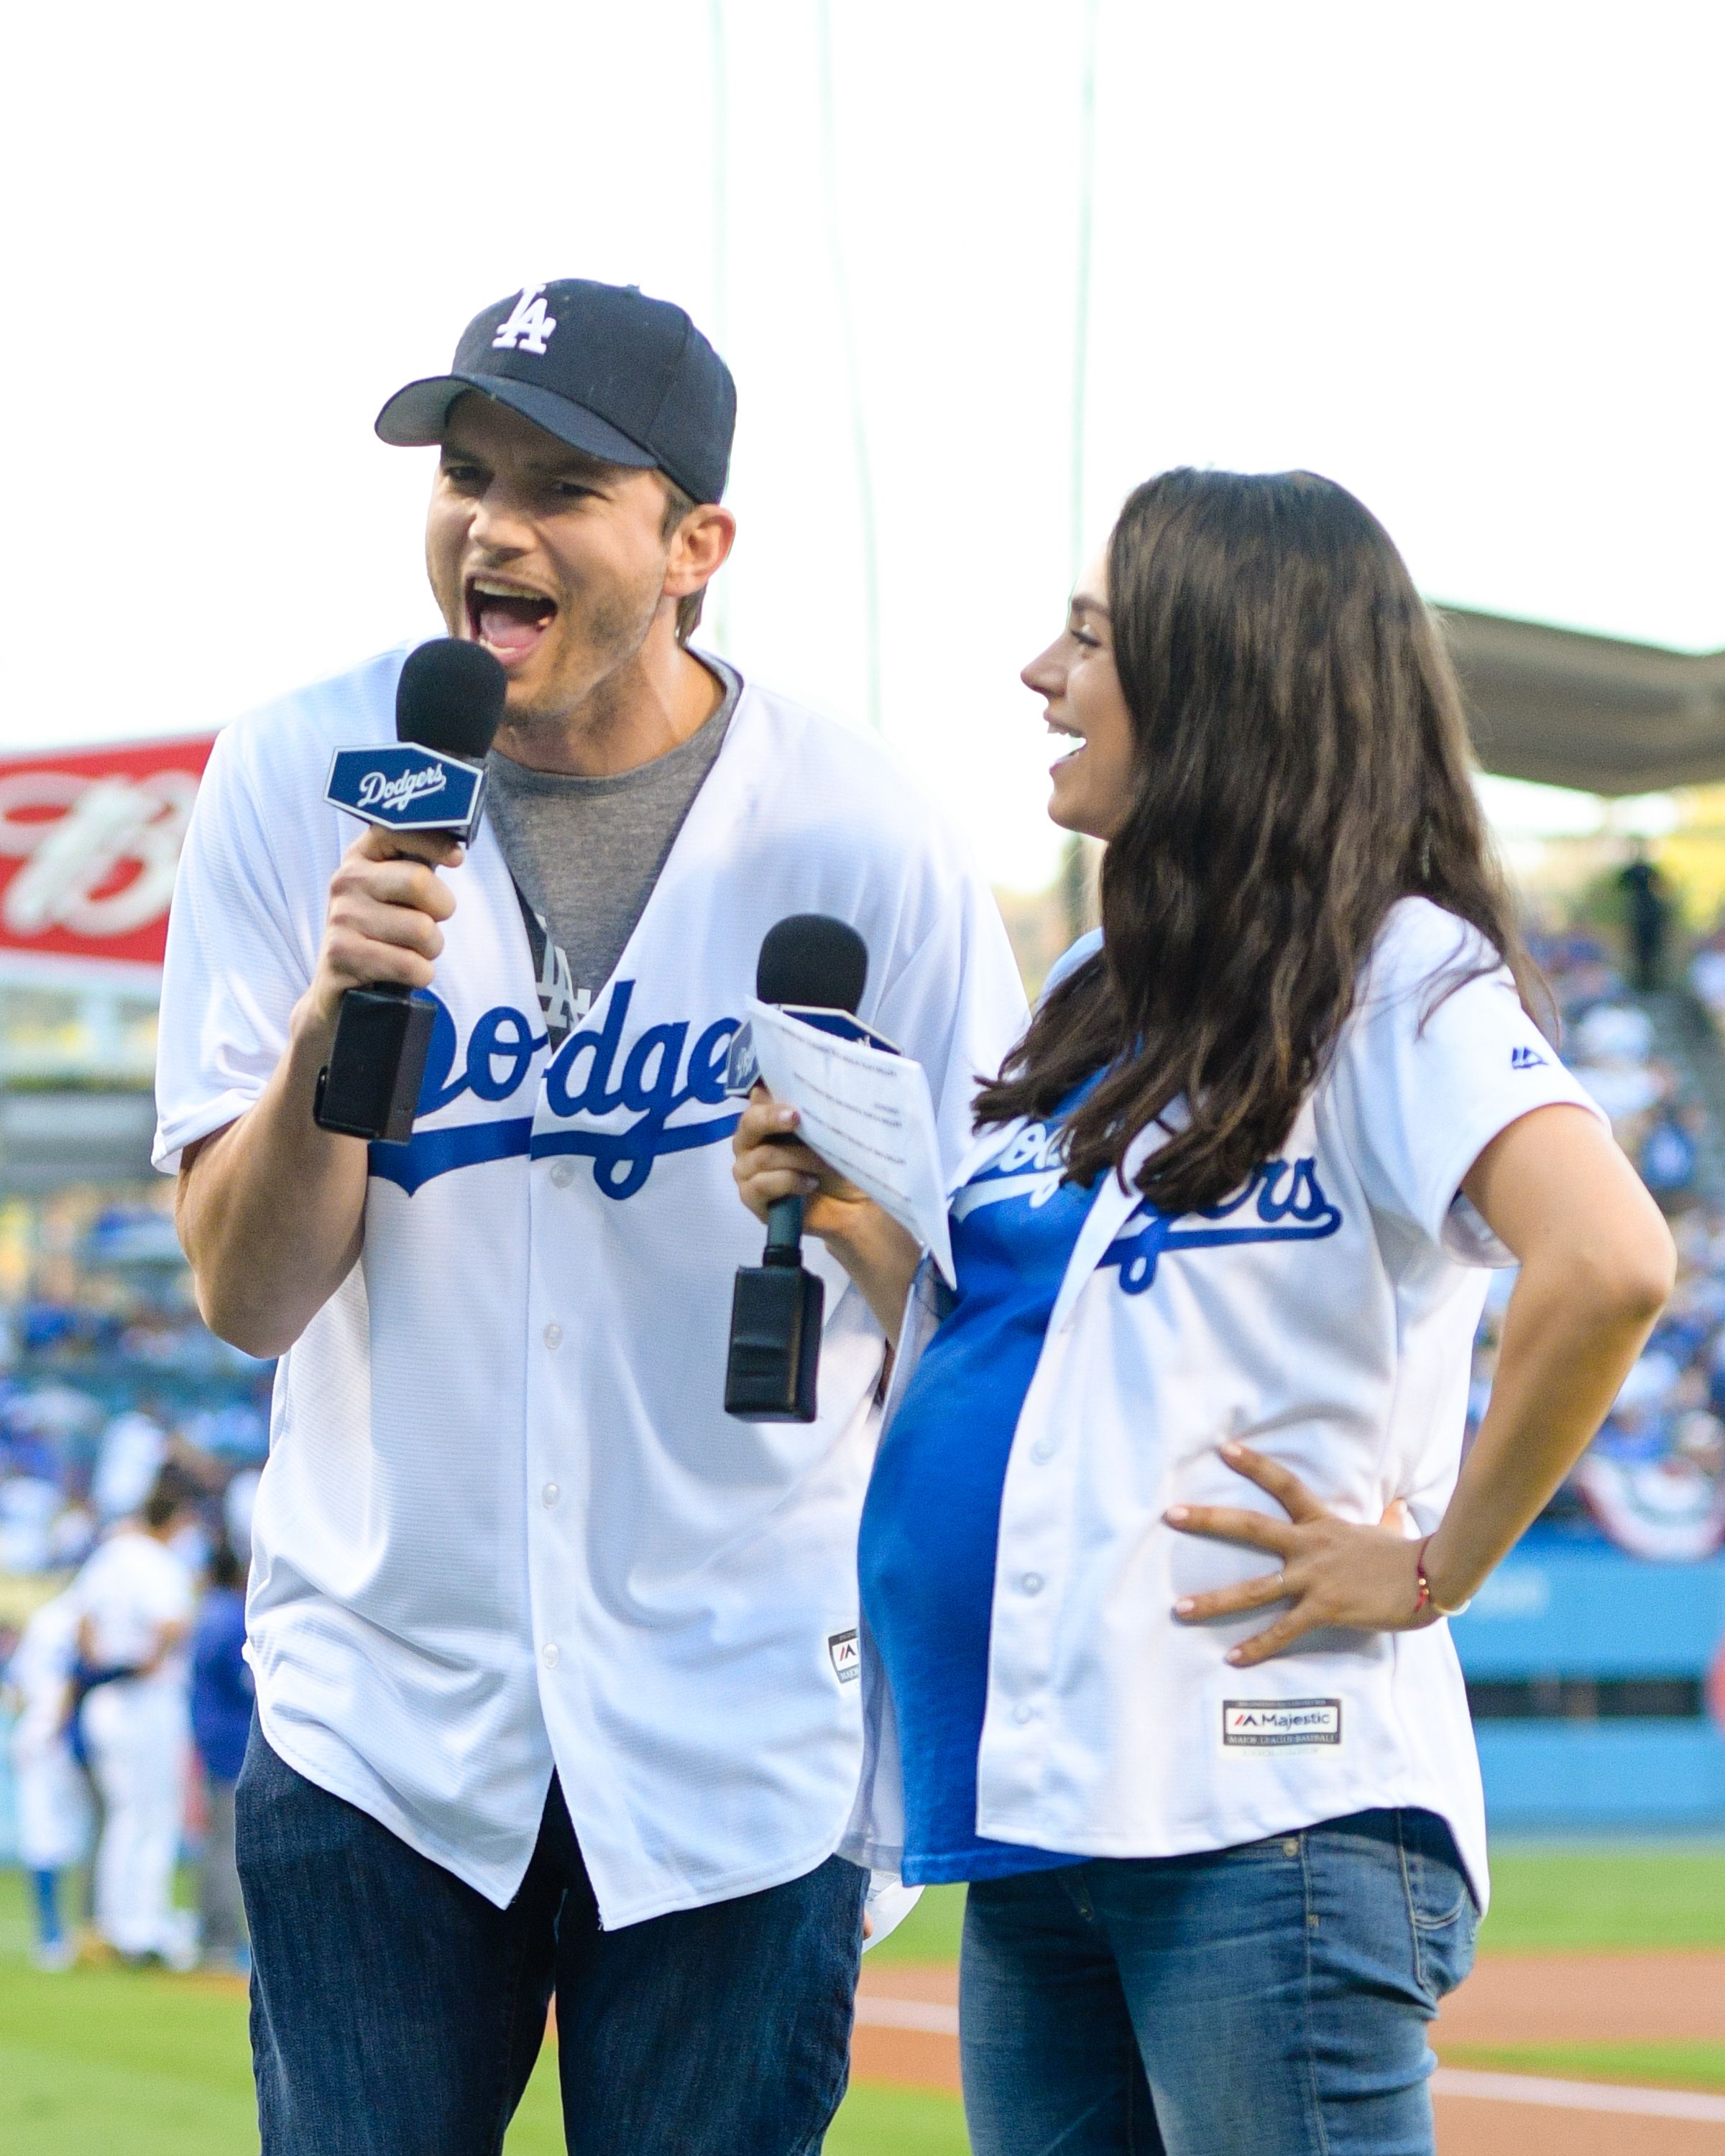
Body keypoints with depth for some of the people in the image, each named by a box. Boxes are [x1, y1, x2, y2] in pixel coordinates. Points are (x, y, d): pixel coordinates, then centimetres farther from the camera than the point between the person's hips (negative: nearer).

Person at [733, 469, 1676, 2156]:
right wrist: (861, 1239, 6)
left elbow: (1608, 1264, -23)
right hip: (1040, 1809, 8)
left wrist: (1432, 1565, -16)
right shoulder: (1098, 1003, 20)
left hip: (1260, 1809, -8)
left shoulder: (1399, 976, -6)